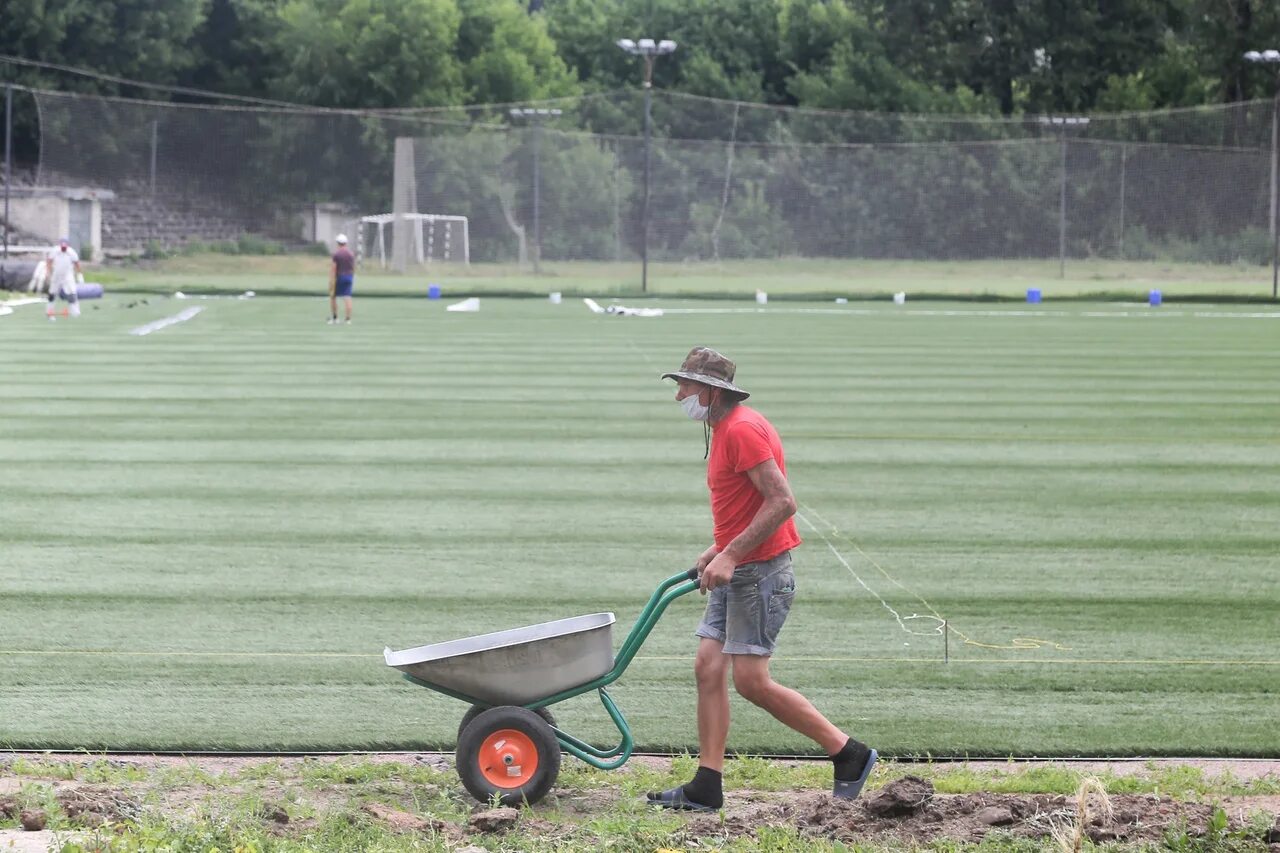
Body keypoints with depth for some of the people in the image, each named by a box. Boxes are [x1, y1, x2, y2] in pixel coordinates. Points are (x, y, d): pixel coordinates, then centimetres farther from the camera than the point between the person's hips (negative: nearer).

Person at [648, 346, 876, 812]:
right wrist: (717, 552, 18)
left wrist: (730, 555, -24)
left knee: (751, 681, -9)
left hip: (760, 572, -10)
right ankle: (706, 788, 7)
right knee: (708, 667, 5)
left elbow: (782, 501, -24)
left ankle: (849, 753, 0)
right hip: (735, 572, 10)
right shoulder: (723, 430, 16)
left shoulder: (742, 429, -18)